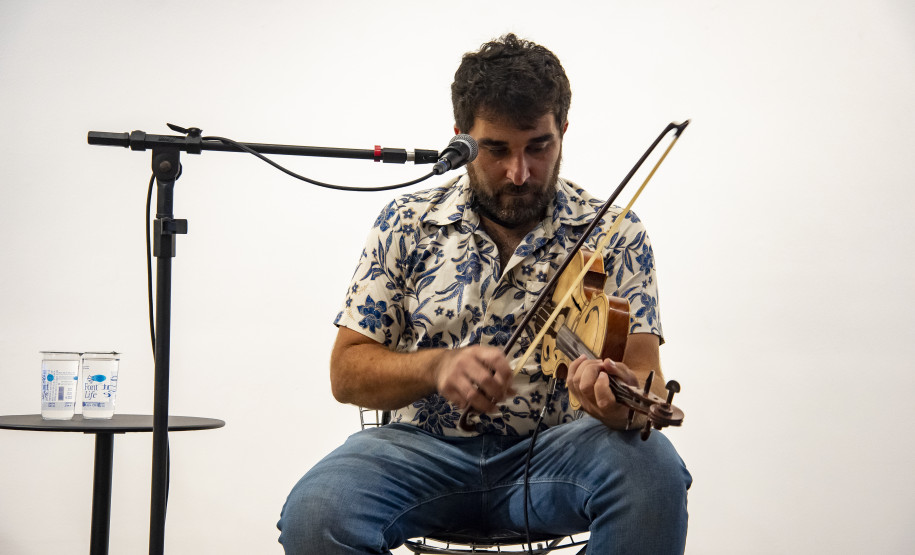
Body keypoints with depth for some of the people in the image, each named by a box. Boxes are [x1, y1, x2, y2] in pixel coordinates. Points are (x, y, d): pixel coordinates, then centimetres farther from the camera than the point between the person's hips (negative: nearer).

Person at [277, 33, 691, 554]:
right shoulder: (408, 223, 4)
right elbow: (347, 371, 3)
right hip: (428, 449, 1)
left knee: (653, 469, -34)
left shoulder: (613, 234, 2)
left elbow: (643, 373, -7)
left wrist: (621, 399, -33)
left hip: (556, 449, 0)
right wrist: (437, 366, -19)